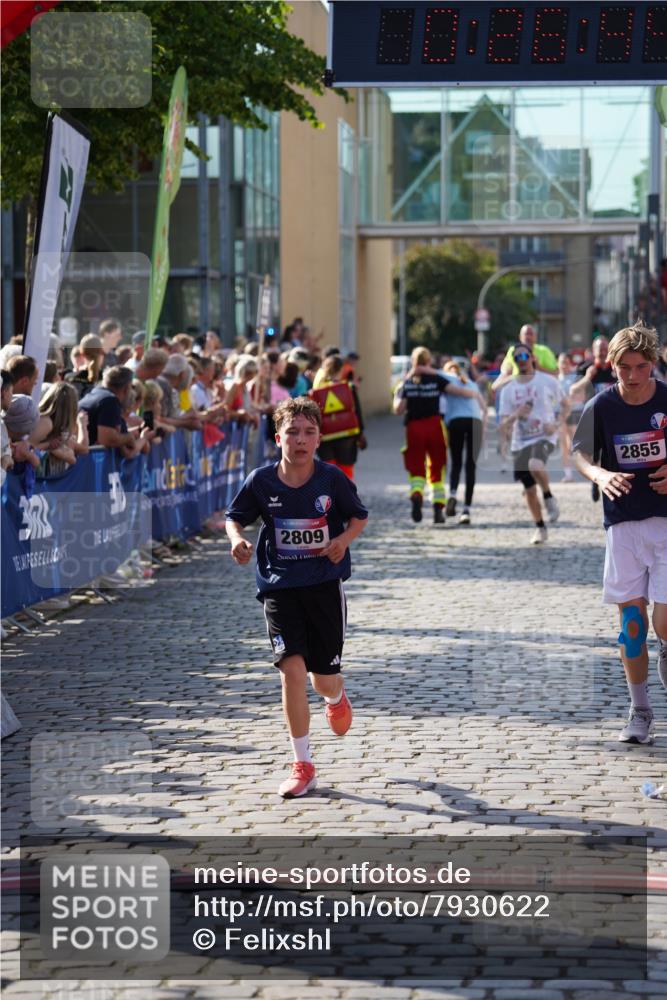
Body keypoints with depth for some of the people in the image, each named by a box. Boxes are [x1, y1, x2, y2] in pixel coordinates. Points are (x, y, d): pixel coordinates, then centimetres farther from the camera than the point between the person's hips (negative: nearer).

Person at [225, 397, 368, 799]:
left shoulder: (332, 479, -8)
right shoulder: (261, 482, -6)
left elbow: (360, 517, 6)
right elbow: (235, 517, 8)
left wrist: (344, 540, -13)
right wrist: (238, 540, -13)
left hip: (325, 584, 0)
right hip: (280, 586, 0)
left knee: (324, 676, 6)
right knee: (292, 668, -13)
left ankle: (336, 698, 49)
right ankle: (303, 765, -4)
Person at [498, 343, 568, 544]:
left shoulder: (548, 381, -2)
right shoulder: (509, 390, 4)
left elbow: (565, 404, 9)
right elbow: (503, 425, 3)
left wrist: (557, 424, -9)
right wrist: (516, 415, -18)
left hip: (544, 437, -4)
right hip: (520, 442, 4)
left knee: (535, 464, -36)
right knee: (529, 489, 8)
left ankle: (549, 497, -11)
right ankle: (540, 528, 26)